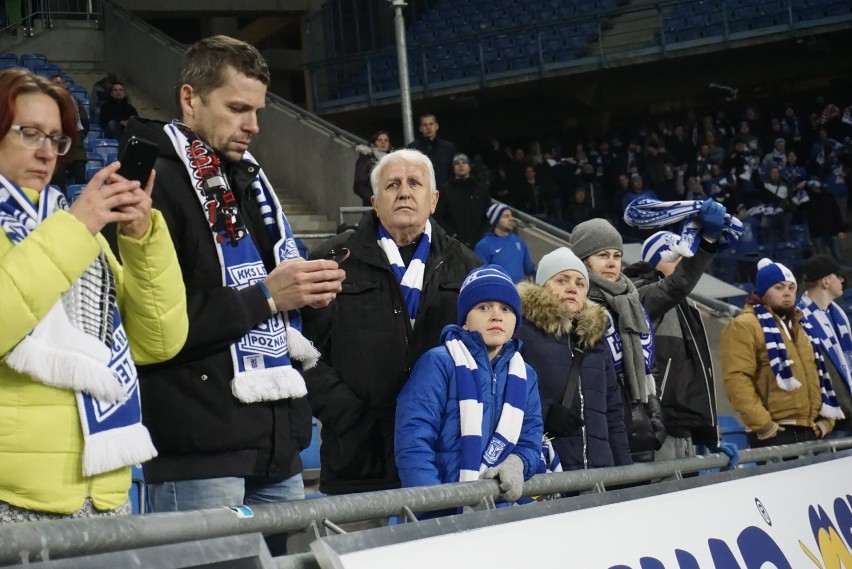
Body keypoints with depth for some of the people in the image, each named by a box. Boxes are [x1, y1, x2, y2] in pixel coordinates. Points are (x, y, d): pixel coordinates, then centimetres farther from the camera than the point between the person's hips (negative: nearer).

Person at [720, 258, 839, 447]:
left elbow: (817, 375, 27)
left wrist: (826, 419, 14)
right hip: (775, 434, -8)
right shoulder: (744, 327, -4)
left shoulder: (799, 326, 22)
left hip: (810, 431, 8)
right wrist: (762, 425, -19)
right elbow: (736, 380, -15)